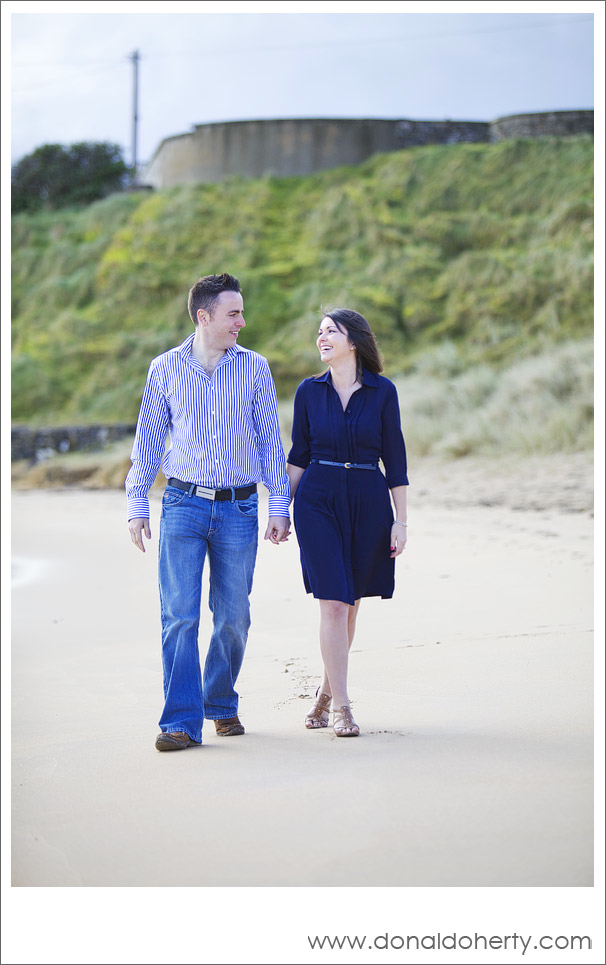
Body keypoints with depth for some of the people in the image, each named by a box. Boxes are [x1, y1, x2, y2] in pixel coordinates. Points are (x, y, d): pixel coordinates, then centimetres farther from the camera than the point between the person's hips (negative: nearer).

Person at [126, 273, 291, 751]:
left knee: (233, 617, 5)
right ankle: (182, 721, -7)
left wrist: (280, 506, 2)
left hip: (239, 509, 1)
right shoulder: (165, 369, 4)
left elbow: (271, 440, 7)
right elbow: (148, 441, 9)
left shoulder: (255, 368, 5)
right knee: (180, 615, -9)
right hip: (184, 505, -1)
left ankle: (222, 706, 25)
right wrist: (137, 505, 5)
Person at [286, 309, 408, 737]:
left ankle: (327, 691, 26)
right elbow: (298, 456, 9)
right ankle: (341, 707, -5)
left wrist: (400, 520, -1)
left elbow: (395, 458, 2)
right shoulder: (309, 391, 3)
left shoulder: (382, 391, 0)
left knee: (350, 603, 8)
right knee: (333, 604, -9)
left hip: (368, 502, 0)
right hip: (318, 501, 0)